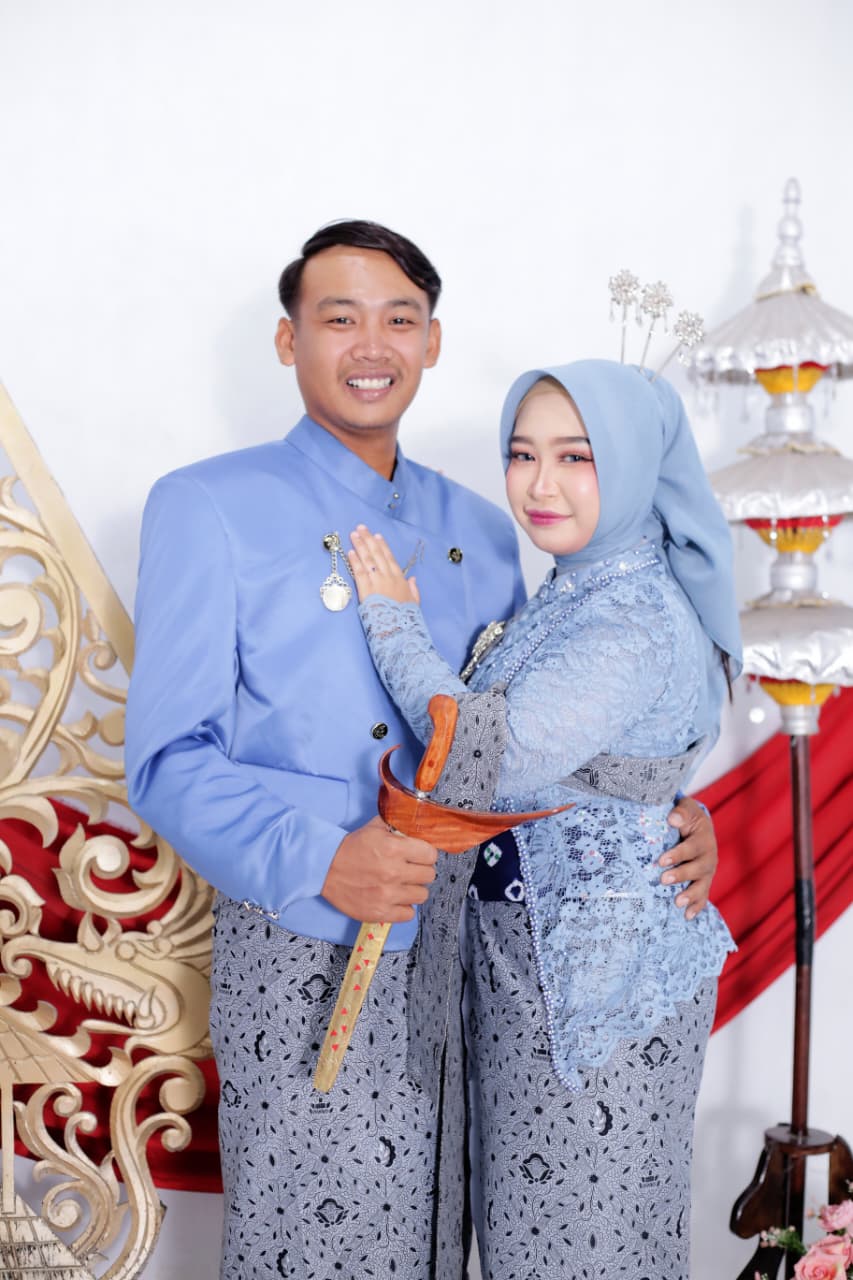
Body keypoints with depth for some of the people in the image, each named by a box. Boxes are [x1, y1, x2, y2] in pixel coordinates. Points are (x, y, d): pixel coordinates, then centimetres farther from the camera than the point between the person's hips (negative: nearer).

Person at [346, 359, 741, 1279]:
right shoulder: (573, 594, 6)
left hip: (597, 972, -9)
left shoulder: (636, 631, -24)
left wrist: (392, 619, -17)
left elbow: (490, 760, -29)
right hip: (525, 952, 9)